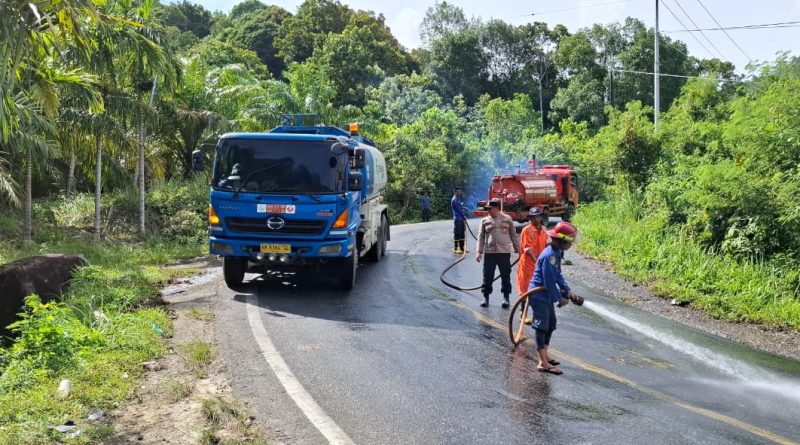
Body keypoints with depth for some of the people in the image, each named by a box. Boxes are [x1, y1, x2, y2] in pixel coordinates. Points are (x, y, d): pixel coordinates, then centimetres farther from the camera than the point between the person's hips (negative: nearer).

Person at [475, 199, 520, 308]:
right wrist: (479, 251, -3)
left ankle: (506, 297, 17)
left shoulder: (507, 219, 4)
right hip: (489, 252, 1)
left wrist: (518, 250, 8)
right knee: (487, 275, 4)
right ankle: (486, 297, 15)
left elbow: (513, 235, 9)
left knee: (506, 275, 5)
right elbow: (481, 236, 5)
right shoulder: (485, 220, 6)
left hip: (504, 251, -1)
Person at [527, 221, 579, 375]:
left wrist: (568, 291, 3)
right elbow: (549, 282, -24)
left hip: (546, 295, 11)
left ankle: (544, 356, 31)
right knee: (542, 326, -8)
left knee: (551, 324, 18)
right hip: (538, 295, -11)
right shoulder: (549, 255, -25)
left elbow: (558, 275, 14)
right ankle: (543, 363, -6)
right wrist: (560, 298, -13)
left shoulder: (557, 253, 6)